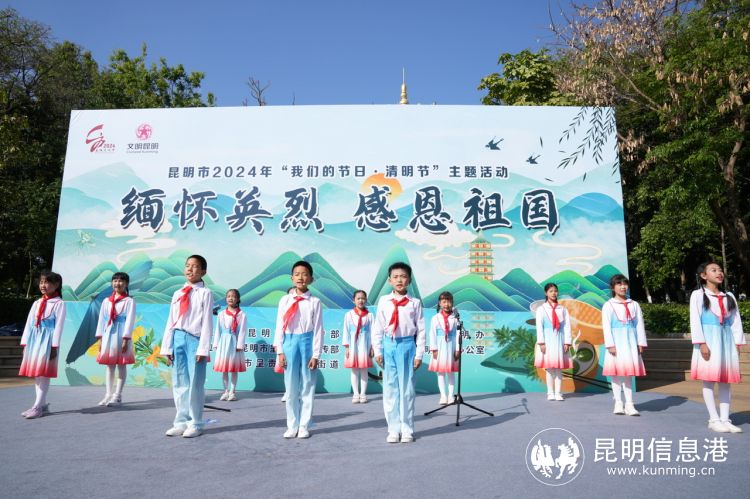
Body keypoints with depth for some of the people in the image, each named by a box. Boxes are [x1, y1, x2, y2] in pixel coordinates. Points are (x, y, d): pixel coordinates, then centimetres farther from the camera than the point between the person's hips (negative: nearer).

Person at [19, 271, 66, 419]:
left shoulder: (59, 303, -5)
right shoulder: (36, 303, 15)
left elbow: (59, 325, -10)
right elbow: (29, 323, 13)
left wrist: (54, 346, -15)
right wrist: (25, 342, 7)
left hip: (47, 339, -7)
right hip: (34, 339, 7)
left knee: (44, 373, -7)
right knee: (35, 373, 8)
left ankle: (37, 406, -4)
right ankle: (42, 405, 15)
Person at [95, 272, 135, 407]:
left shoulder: (129, 301, -4)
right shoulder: (106, 301, 11)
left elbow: (130, 320, -10)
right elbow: (102, 319, 10)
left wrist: (126, 339, -16)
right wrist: (100, 338, 4)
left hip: (122, 335, -5)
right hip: (108, 334, 5)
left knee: (121, 365, 1)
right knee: (109, 365, 8)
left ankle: (117, 395, 6)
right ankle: (108, 394, 15)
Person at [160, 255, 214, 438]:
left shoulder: (205, 293, -3)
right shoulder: (177, 294, 13)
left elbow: (207, 322, -8)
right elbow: (171, 321, 13)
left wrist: (203, 348, -14)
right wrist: (167, 346, 8)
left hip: (194, 340, -6)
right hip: (178, 339, 6)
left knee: (195, 384, 0)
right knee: (179, 384, 10)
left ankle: (195, 424, 11)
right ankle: (181, 422, 20)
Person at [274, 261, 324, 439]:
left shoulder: (315, 302, -1)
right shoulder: (285, 300, 3)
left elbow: (318, 329, -2)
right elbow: (279, 326, 4)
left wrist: (316, 354, -5)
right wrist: (280, 351, 0)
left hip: (307, 342, -1)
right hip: (290, 342, 1)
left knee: (307, 387, 6)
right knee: (291, 388, 7)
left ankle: (304, 426, 18)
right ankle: (292, 426, 20)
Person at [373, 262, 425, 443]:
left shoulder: (415, 302, -2)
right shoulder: (383, 301, 2)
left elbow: (421, 329, 0)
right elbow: (378, 328, 5)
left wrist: (419, 354, -2)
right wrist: (378, 350, 2)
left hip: (407, 345, -1)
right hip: (388, 345, 2)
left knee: (406, 388, 6)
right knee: (390, 389, 7)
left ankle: (407, 429, 19)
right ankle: (393, 429, 18)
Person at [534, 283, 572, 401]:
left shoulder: (562, 309, 8)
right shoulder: (541, 309, 1)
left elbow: (567, 326, 5)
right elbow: (539, 326, -4)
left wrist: (567, 342, -2)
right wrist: (541, 342, -10)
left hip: (559, 340, 2)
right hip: (547, 340, -2)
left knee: (559, 368, 2)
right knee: (549, 368, 1)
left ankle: (558, 393, 7)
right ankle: (550, 393, 8)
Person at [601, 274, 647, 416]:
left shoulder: (634, 305, 10)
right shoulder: (608, 305, -1)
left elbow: (639, 325, 8)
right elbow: (606, 326, -6)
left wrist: (640, 343, 2)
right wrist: (610, 344, -14)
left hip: (631, 343, 3)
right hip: (616, 343, -3)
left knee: (629, 373, 4)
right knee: (616, 373, 1)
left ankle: (629, 404, 6)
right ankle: (618, 403, 7)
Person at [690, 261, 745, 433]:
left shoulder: (729, 296, 15)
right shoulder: (698, 295, -1)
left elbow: (736, 321, 11)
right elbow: (695, 321, -8)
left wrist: (737, 343, 2)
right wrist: (701, 343, -16)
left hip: (727, 340, 5)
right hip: (708, 340, -5)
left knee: (726, 380, 5)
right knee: (708, 379, -4)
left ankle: (725, 419, 9)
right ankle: (714, 420, 0)